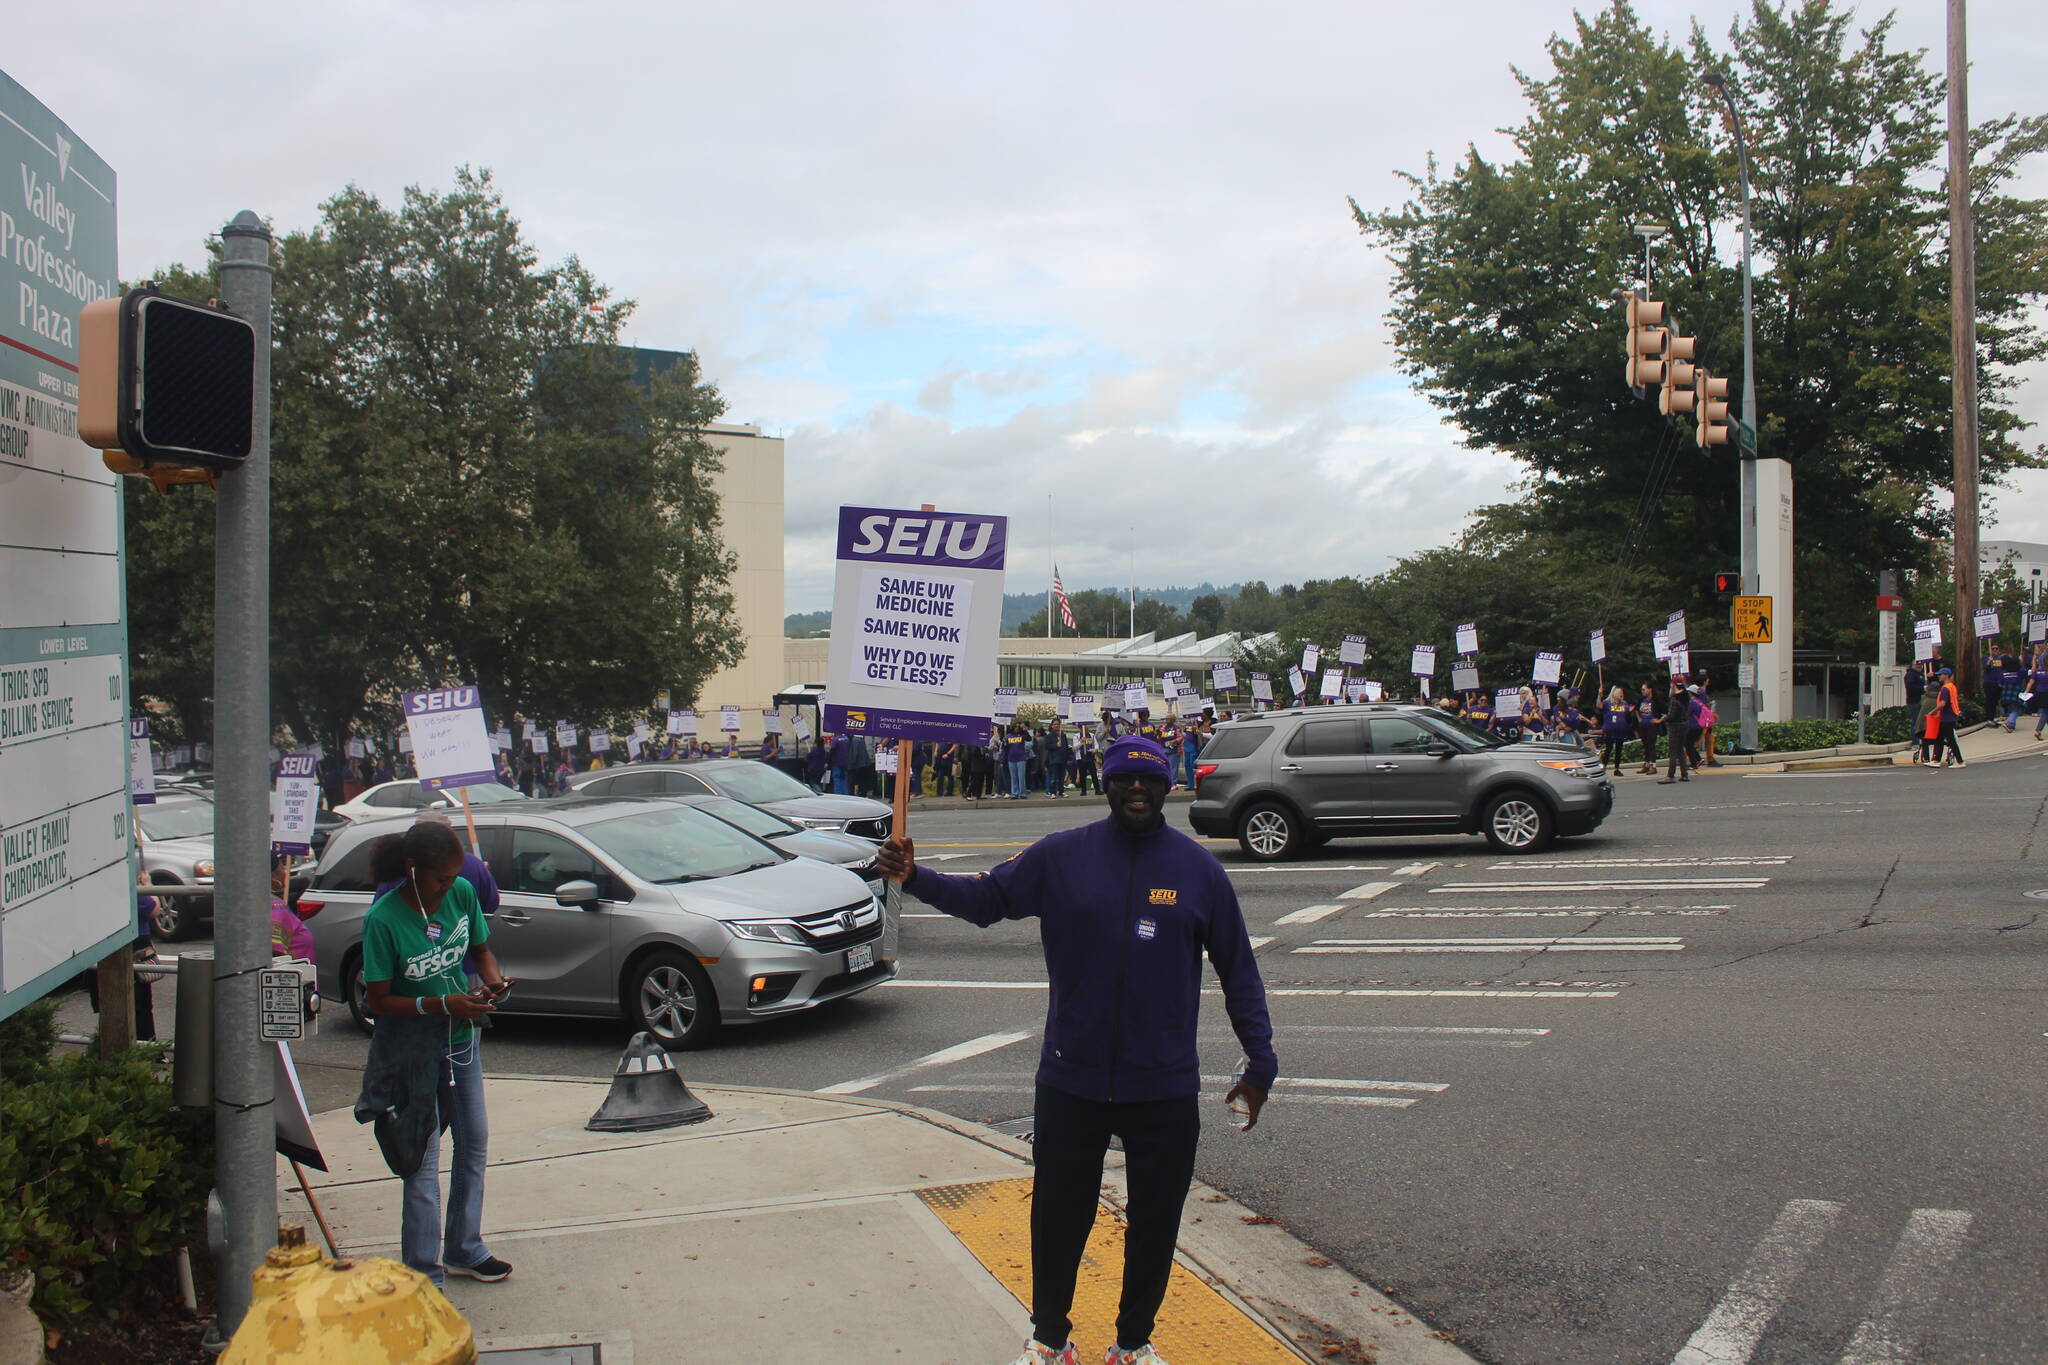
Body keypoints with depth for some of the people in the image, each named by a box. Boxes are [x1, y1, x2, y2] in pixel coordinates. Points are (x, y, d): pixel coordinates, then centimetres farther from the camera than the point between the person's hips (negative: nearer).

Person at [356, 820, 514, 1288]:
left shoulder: (462, 894, -8)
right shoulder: (383, 919, -22)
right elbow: (379, 1001, -18)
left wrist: (493, 979, -13)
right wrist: (442, 1005, -27)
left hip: (463, 1038, 6)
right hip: (411, 1048, -6)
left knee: (474, 1143, 16)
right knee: (422, 1162, -3)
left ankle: (464, 1251, 34)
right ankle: (425, 1278, 6)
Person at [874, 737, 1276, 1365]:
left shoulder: (1199, 868, -1)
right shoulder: (1061, 856, -2)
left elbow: (1238, 971, 4)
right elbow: (985, 898, 4)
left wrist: (1260, 1061, 2)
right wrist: (915, 878, -12)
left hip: (1166, 1089, 0)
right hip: (1071, 1082, 0)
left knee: (1154, 1222, 13)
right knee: (1058, 1216, 12)